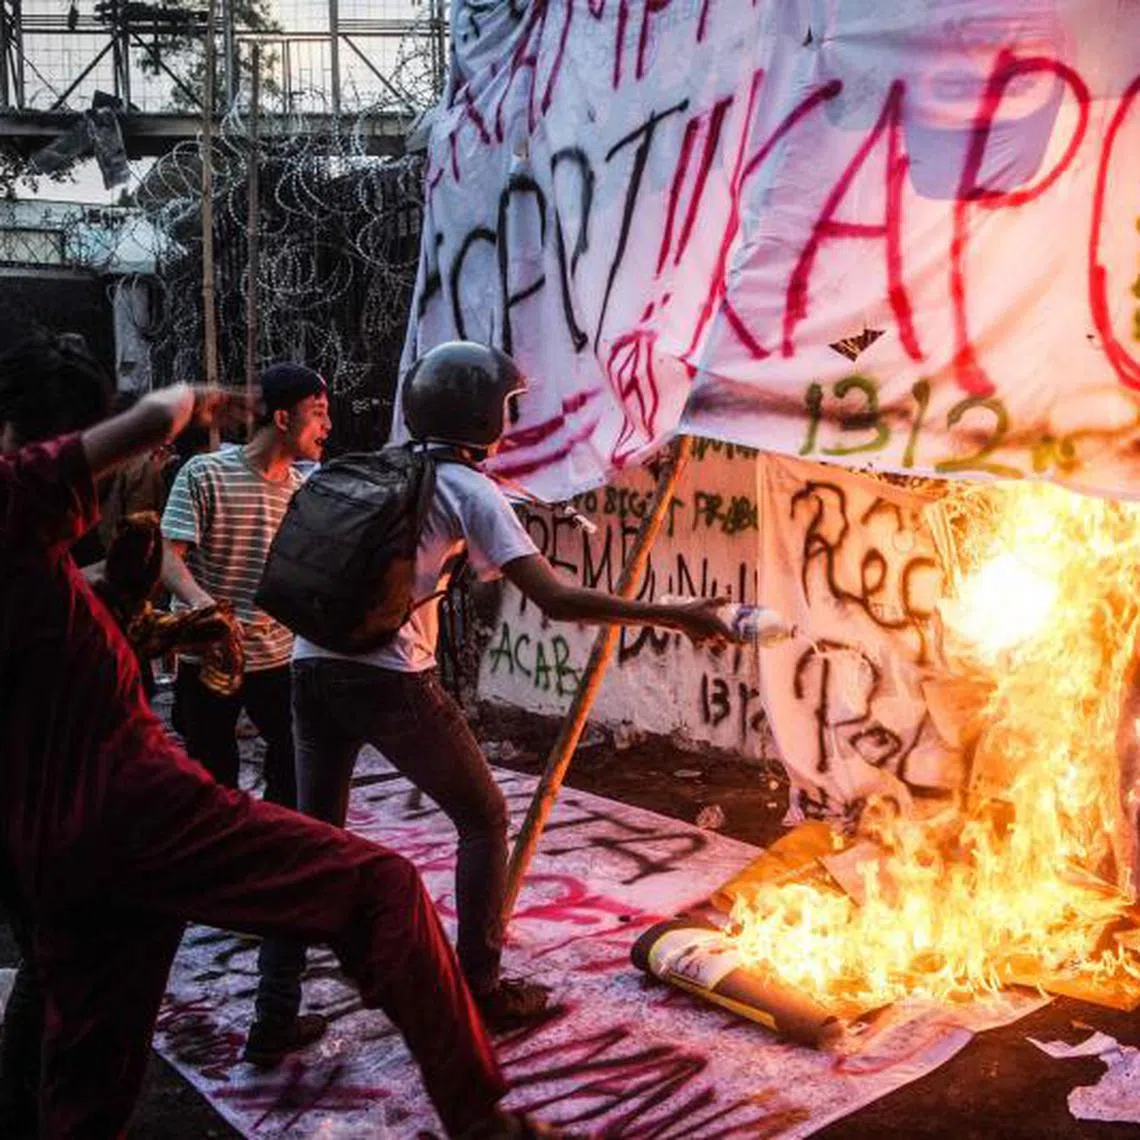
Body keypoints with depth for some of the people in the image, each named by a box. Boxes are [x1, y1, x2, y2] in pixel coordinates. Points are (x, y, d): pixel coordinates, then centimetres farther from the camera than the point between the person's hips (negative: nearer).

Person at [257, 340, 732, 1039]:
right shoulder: (468, 489, -3)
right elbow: (557, 600, -12)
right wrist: (675, 616, -9)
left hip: (314, 666, 7)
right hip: (391, 680, -6)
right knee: (484, 820, 12)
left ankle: (276, 1010, 17)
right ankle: (481, 993, 17)